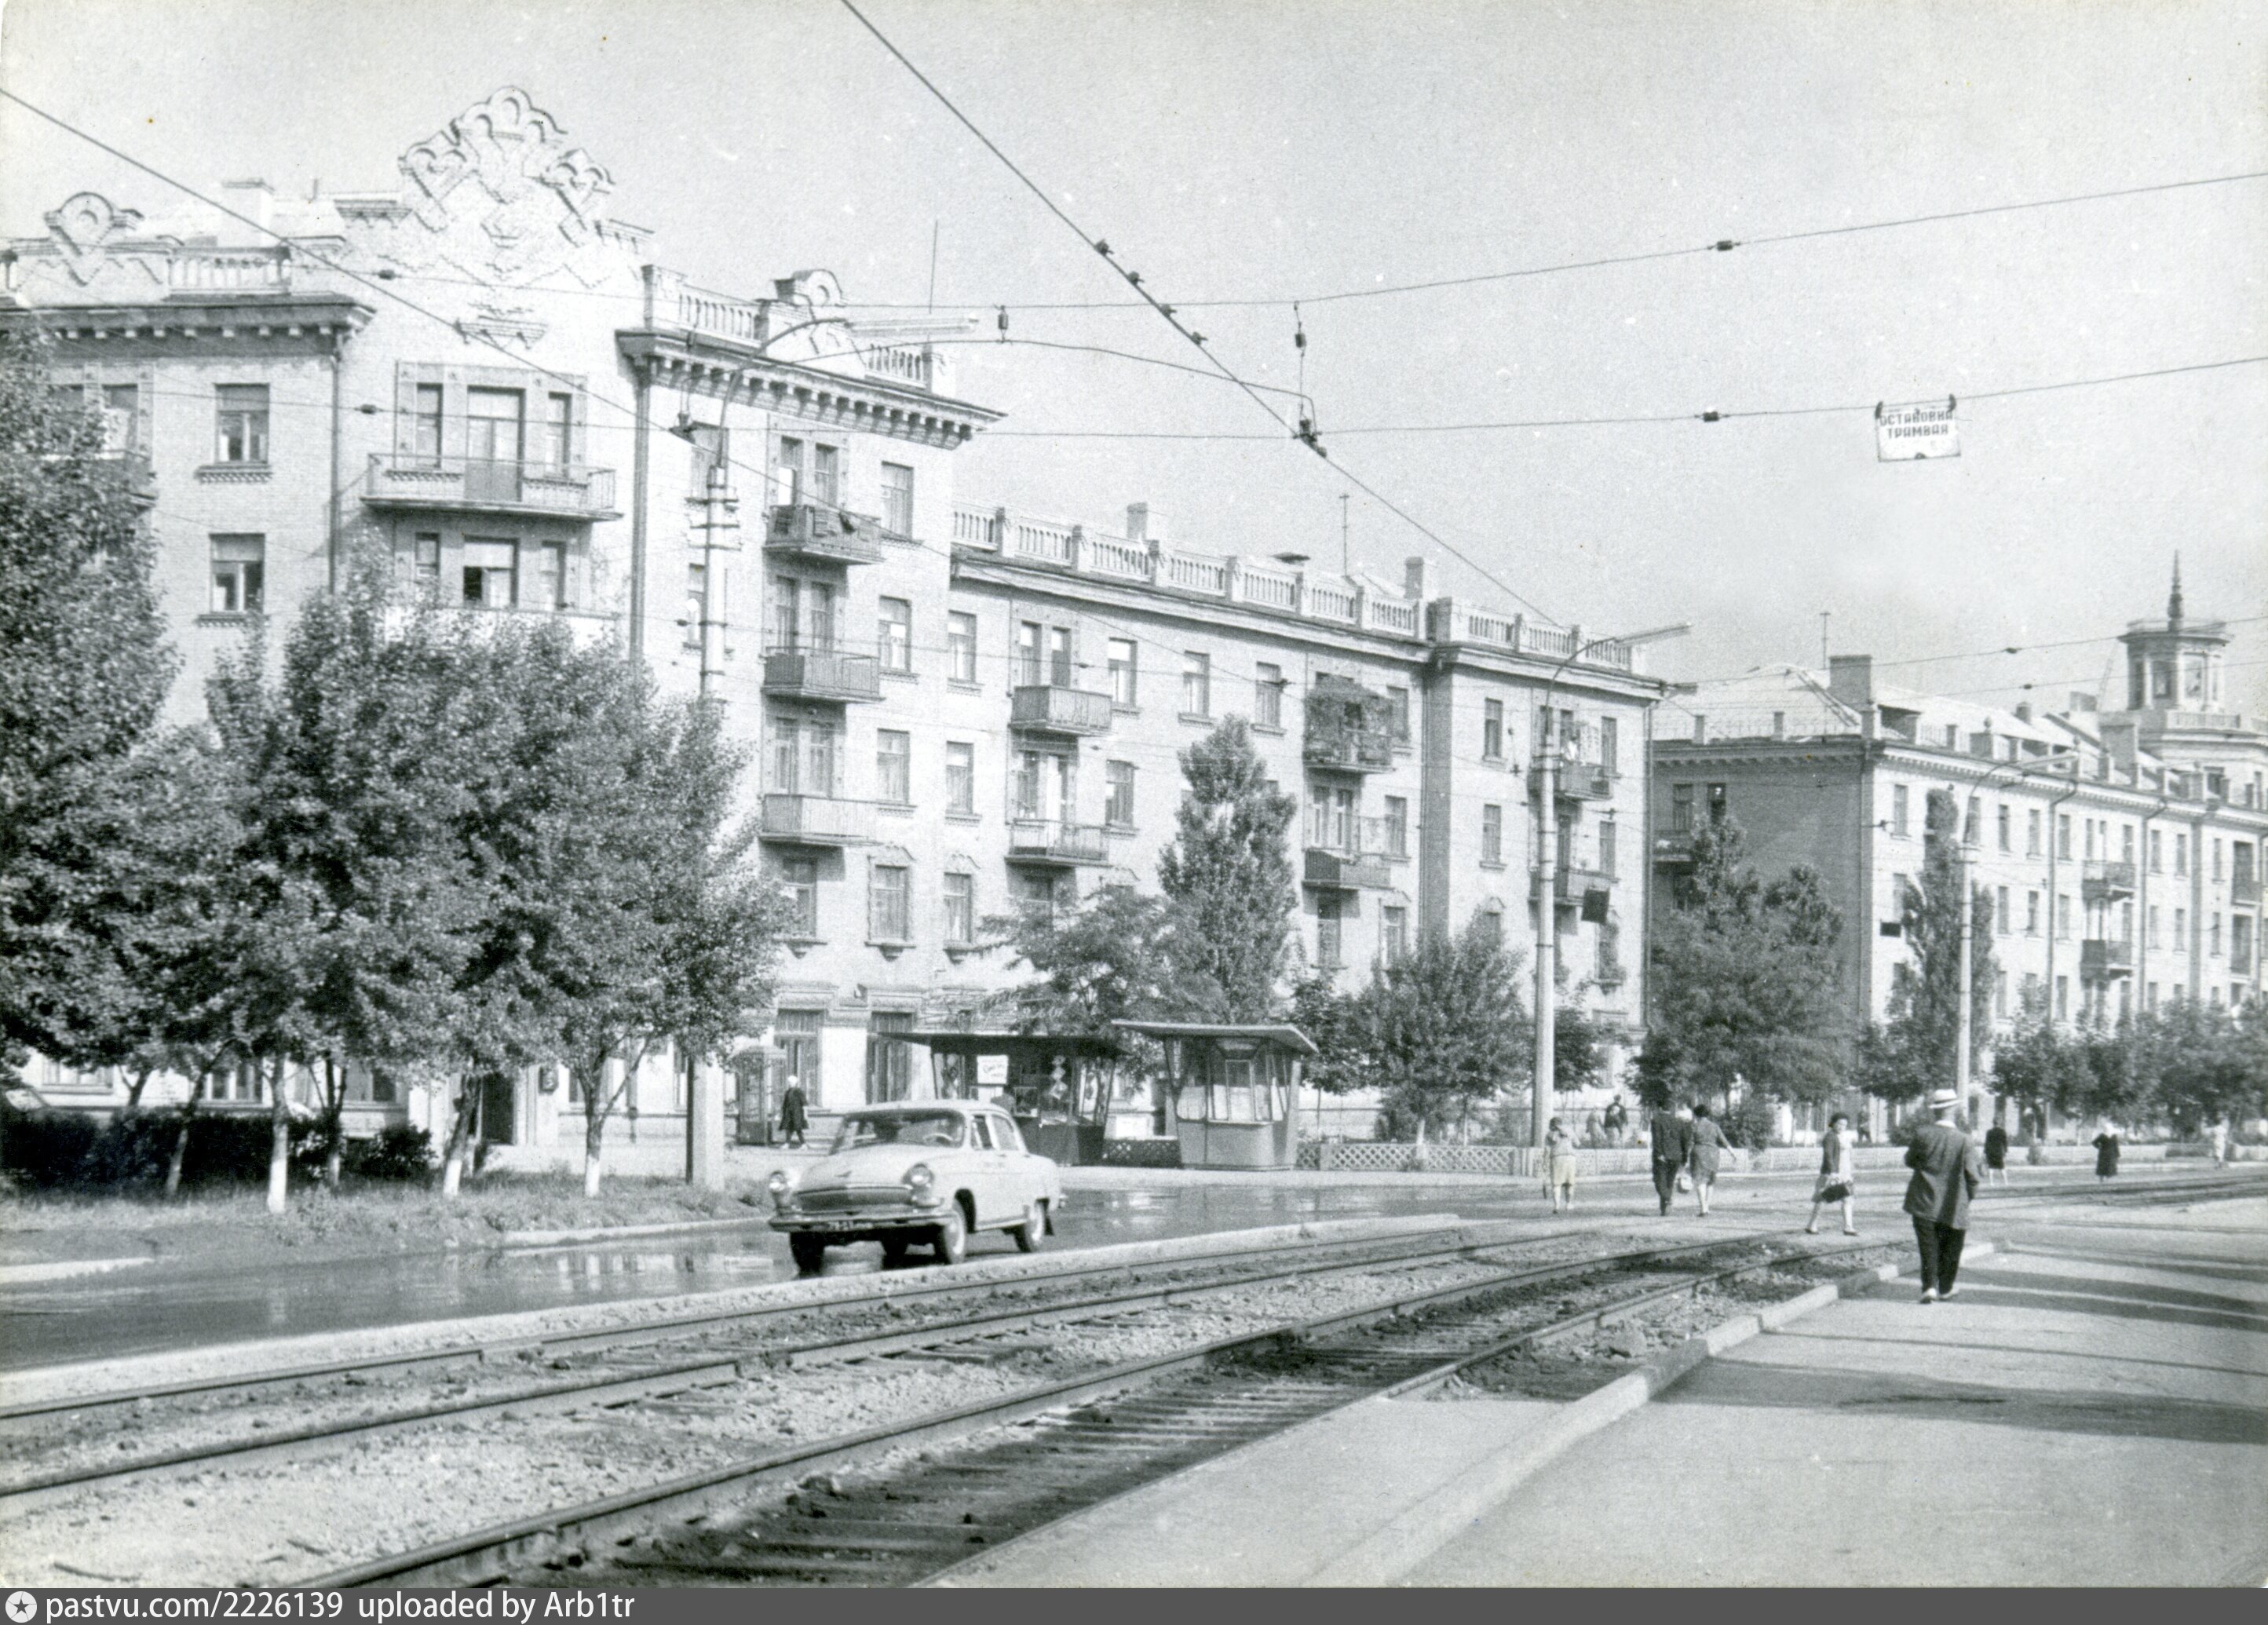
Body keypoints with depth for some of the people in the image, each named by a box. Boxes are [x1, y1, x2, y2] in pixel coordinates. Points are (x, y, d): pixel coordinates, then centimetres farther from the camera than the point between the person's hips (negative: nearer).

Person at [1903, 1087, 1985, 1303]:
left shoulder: (1923, 1135, -10)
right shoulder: (1965, 1142, -13)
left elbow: (1910, 1161, 7)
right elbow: (1974, 1177, -9)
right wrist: (1979, 1161, 10)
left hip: (1924, 1204, 0)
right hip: (1954, 1206, 0)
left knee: (1928, 1247, 4)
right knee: (1950, 1249, 17)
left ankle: (1929, 1287, -10)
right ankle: (1944, 1288, 25)